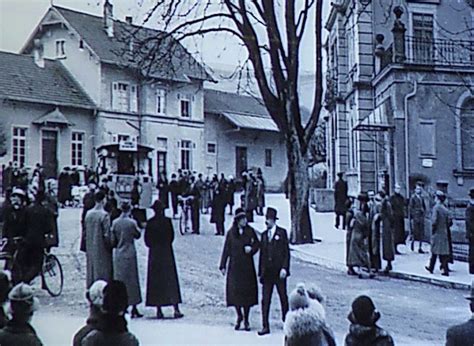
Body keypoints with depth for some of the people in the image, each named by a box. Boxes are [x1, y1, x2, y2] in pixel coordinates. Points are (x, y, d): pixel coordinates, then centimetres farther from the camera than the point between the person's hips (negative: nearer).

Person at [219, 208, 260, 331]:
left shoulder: (250, 231, 1)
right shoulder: (231, 233, 0)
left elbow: (257, 244, 10)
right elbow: (226, 250, 2)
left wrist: (251, 249, -11)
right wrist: (223, 266, 1)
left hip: (247, 266, 0)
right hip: (234, 266, 0)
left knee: (247, 292, 1)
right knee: (235, 291, -2)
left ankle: (246, 320, 14)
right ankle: (239, 316, 20)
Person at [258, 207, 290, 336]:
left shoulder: (282, 232, -2)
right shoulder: (264, 234, 11)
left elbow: (286, 252, -5)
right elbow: (262, 254, 11)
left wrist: (284, 268, -13)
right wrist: (260, 272, 8)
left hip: (279, 271, -3)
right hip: (267, 272, 4)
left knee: (283, 298, 9)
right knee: (265, 300, -1)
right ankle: (265, 326, 2)